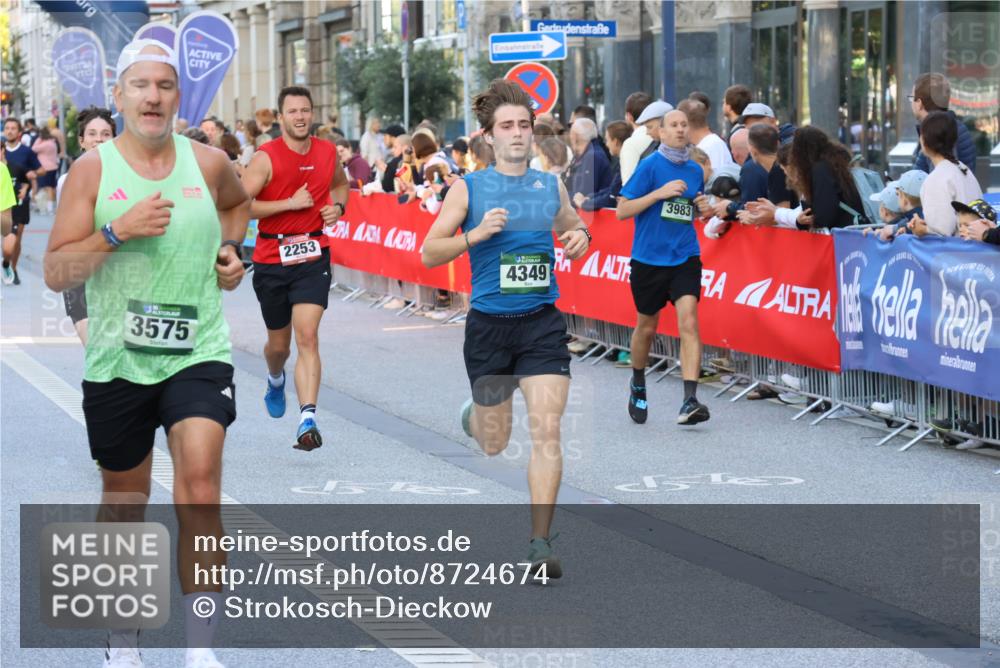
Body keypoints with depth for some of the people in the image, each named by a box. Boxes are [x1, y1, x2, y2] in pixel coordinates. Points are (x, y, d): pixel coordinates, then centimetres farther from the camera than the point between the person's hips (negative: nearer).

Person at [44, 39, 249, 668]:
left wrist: (229, 248, 9)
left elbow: (238, 202, 27)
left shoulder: (208, 163, 2)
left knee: (201, 484, -18)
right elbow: (56, 273, -9)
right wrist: (115, 233, -22)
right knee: (124, 501, 13)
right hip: (117, 359, 0)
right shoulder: (93, 170, -4)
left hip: (198, 354, 0)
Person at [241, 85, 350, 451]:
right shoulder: (266, 157, -10)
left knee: (307, 336, -16)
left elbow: (341, 183, 26)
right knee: (279, 343, 14)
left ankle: (307, 420, -23)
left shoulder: (328, 152, 4)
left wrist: (338, 206, 4)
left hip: (313, 257, 1)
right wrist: (290, 203, -19)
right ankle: (275, 380, 51)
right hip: (272, 259, -1)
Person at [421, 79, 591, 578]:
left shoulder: (551, 187, 5)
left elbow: (570, 224, 25)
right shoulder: (468, 188, -2)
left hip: (543, 324, 1)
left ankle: (541, 542, -8)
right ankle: (474, 415, 51)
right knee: (494, 444, 12)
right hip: (489, 325, -1)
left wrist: (580, 237, 2)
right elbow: (429, 253, -3)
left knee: (546, 430, -13)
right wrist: (475, 234, -19)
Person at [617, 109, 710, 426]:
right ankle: (638, 385, 39)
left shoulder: (695, 170, 9)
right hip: (648, 258, -2)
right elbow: (622, 210, -9)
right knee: (647, 327, 12)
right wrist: (661, 193, -17)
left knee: (688, 322, -15)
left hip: (685, 258, 2)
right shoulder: (650, 165, -6)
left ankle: (690, 401, -22)